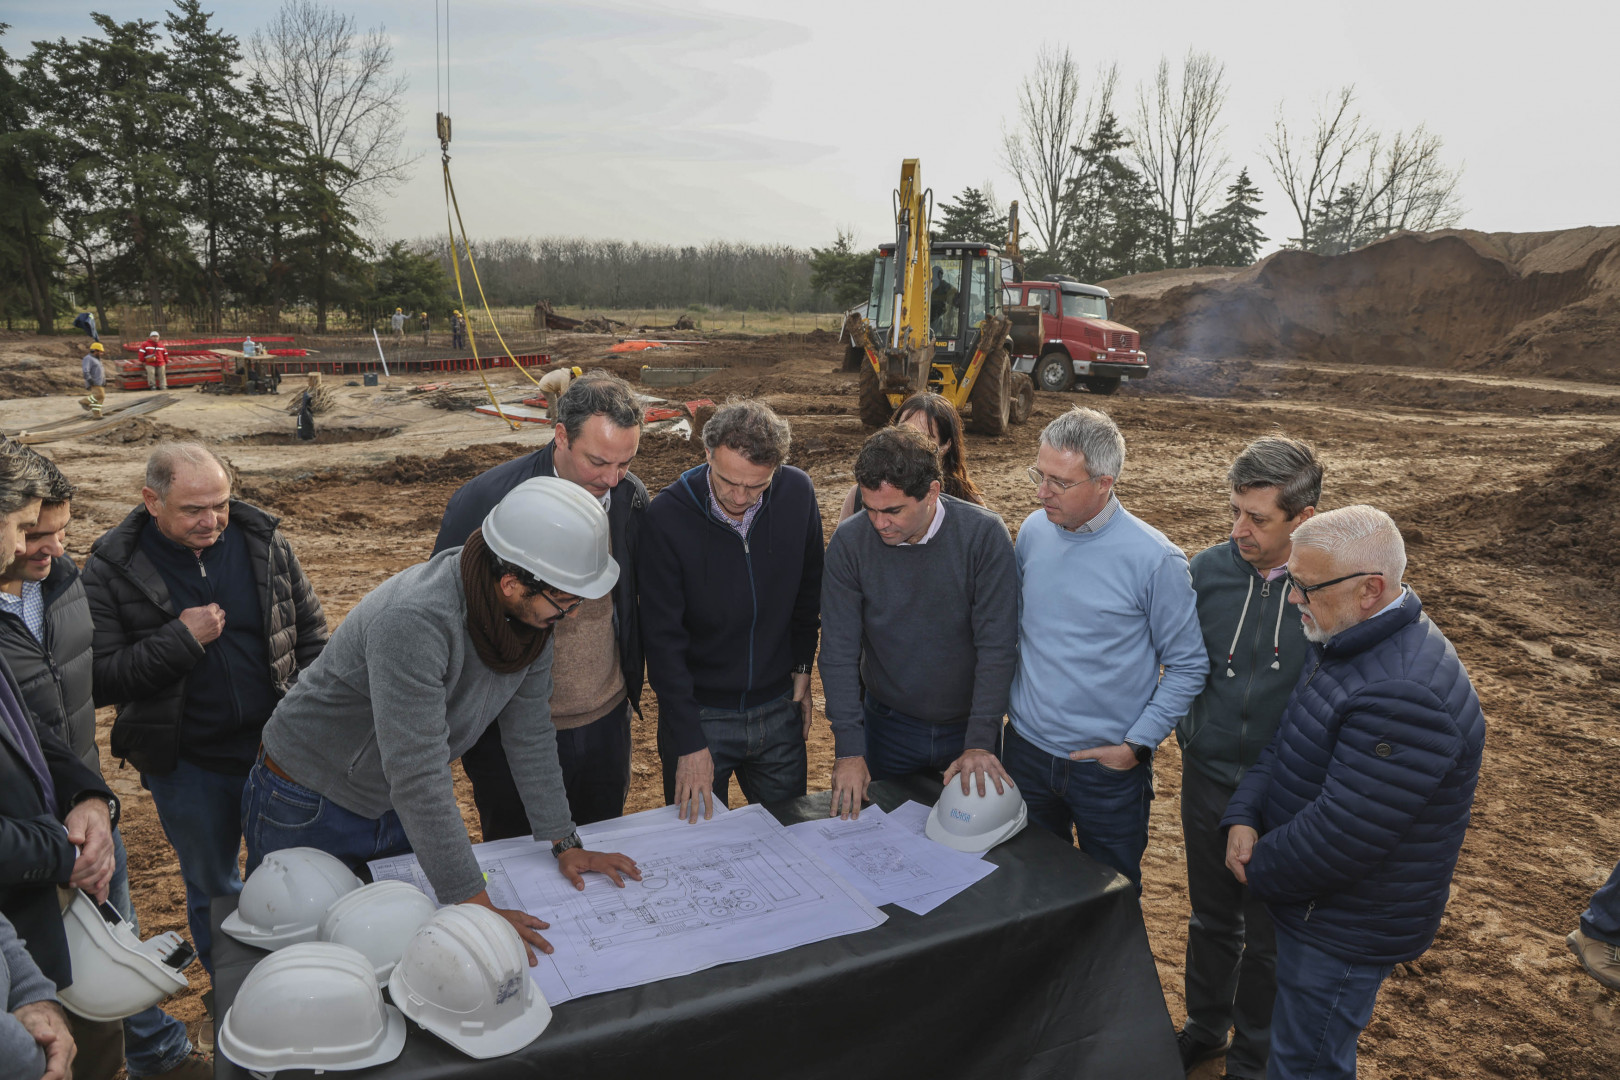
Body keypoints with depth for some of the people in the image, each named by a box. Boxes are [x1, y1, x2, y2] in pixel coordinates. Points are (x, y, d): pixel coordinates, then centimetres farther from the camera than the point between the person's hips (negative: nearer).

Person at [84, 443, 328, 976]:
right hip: (187, 766, -1)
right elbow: (98, 680, -14)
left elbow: (311, 631, 4)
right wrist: (180, 639, -23)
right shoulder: (110, 572, -11)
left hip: (278, 749, 1)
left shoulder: (263, 541, -5)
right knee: (213, 890, 18)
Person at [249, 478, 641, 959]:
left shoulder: (532, 610, -14)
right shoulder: (414, 620, -39)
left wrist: (564, 844, 0)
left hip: (400, 808, 6)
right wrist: (478, 909, -32)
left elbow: (530, 734, -2)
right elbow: (418, 779, -37)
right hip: (309, 809, -6)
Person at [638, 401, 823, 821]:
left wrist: (802, 668, 7)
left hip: (778, 711, 3)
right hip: (698, 713, -3)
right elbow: (663, 639, -16)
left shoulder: (797, 493, -10)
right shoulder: (667, 516, -20)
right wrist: (689, 741, -17)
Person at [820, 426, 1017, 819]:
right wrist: (849, 749, -16)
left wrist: (980, 743, -21)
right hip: (889, 725, 1)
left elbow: (997, 647, -17)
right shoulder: (849, 541, -15)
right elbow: (839, 651, -12)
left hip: (969, 727, 0)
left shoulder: (984, 535, -19)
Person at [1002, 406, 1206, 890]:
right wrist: (1007, 702, 6)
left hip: (1109, 766, -4)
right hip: (1026, 751, 4)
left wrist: (1136, 745, -13)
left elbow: (1188, 666, -10)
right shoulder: (1033, 531, -3)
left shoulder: (1154, 559, -17)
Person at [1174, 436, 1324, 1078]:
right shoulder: (1208, 569, -8)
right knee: (1211, 917, 23)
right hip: (1208, 780, 3)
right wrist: (1190, 735, 6)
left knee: (1267, 939, 16)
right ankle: (1205, 1026, 48)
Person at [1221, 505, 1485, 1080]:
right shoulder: (1344, 642, 0)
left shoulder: (1404, 698, -34)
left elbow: (1340, 835, -31)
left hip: (1347, 931, -9)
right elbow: (1285, 742, 7)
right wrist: (1244, 816, -8)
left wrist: (1260, 869, -14)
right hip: (1313, 900, 9)